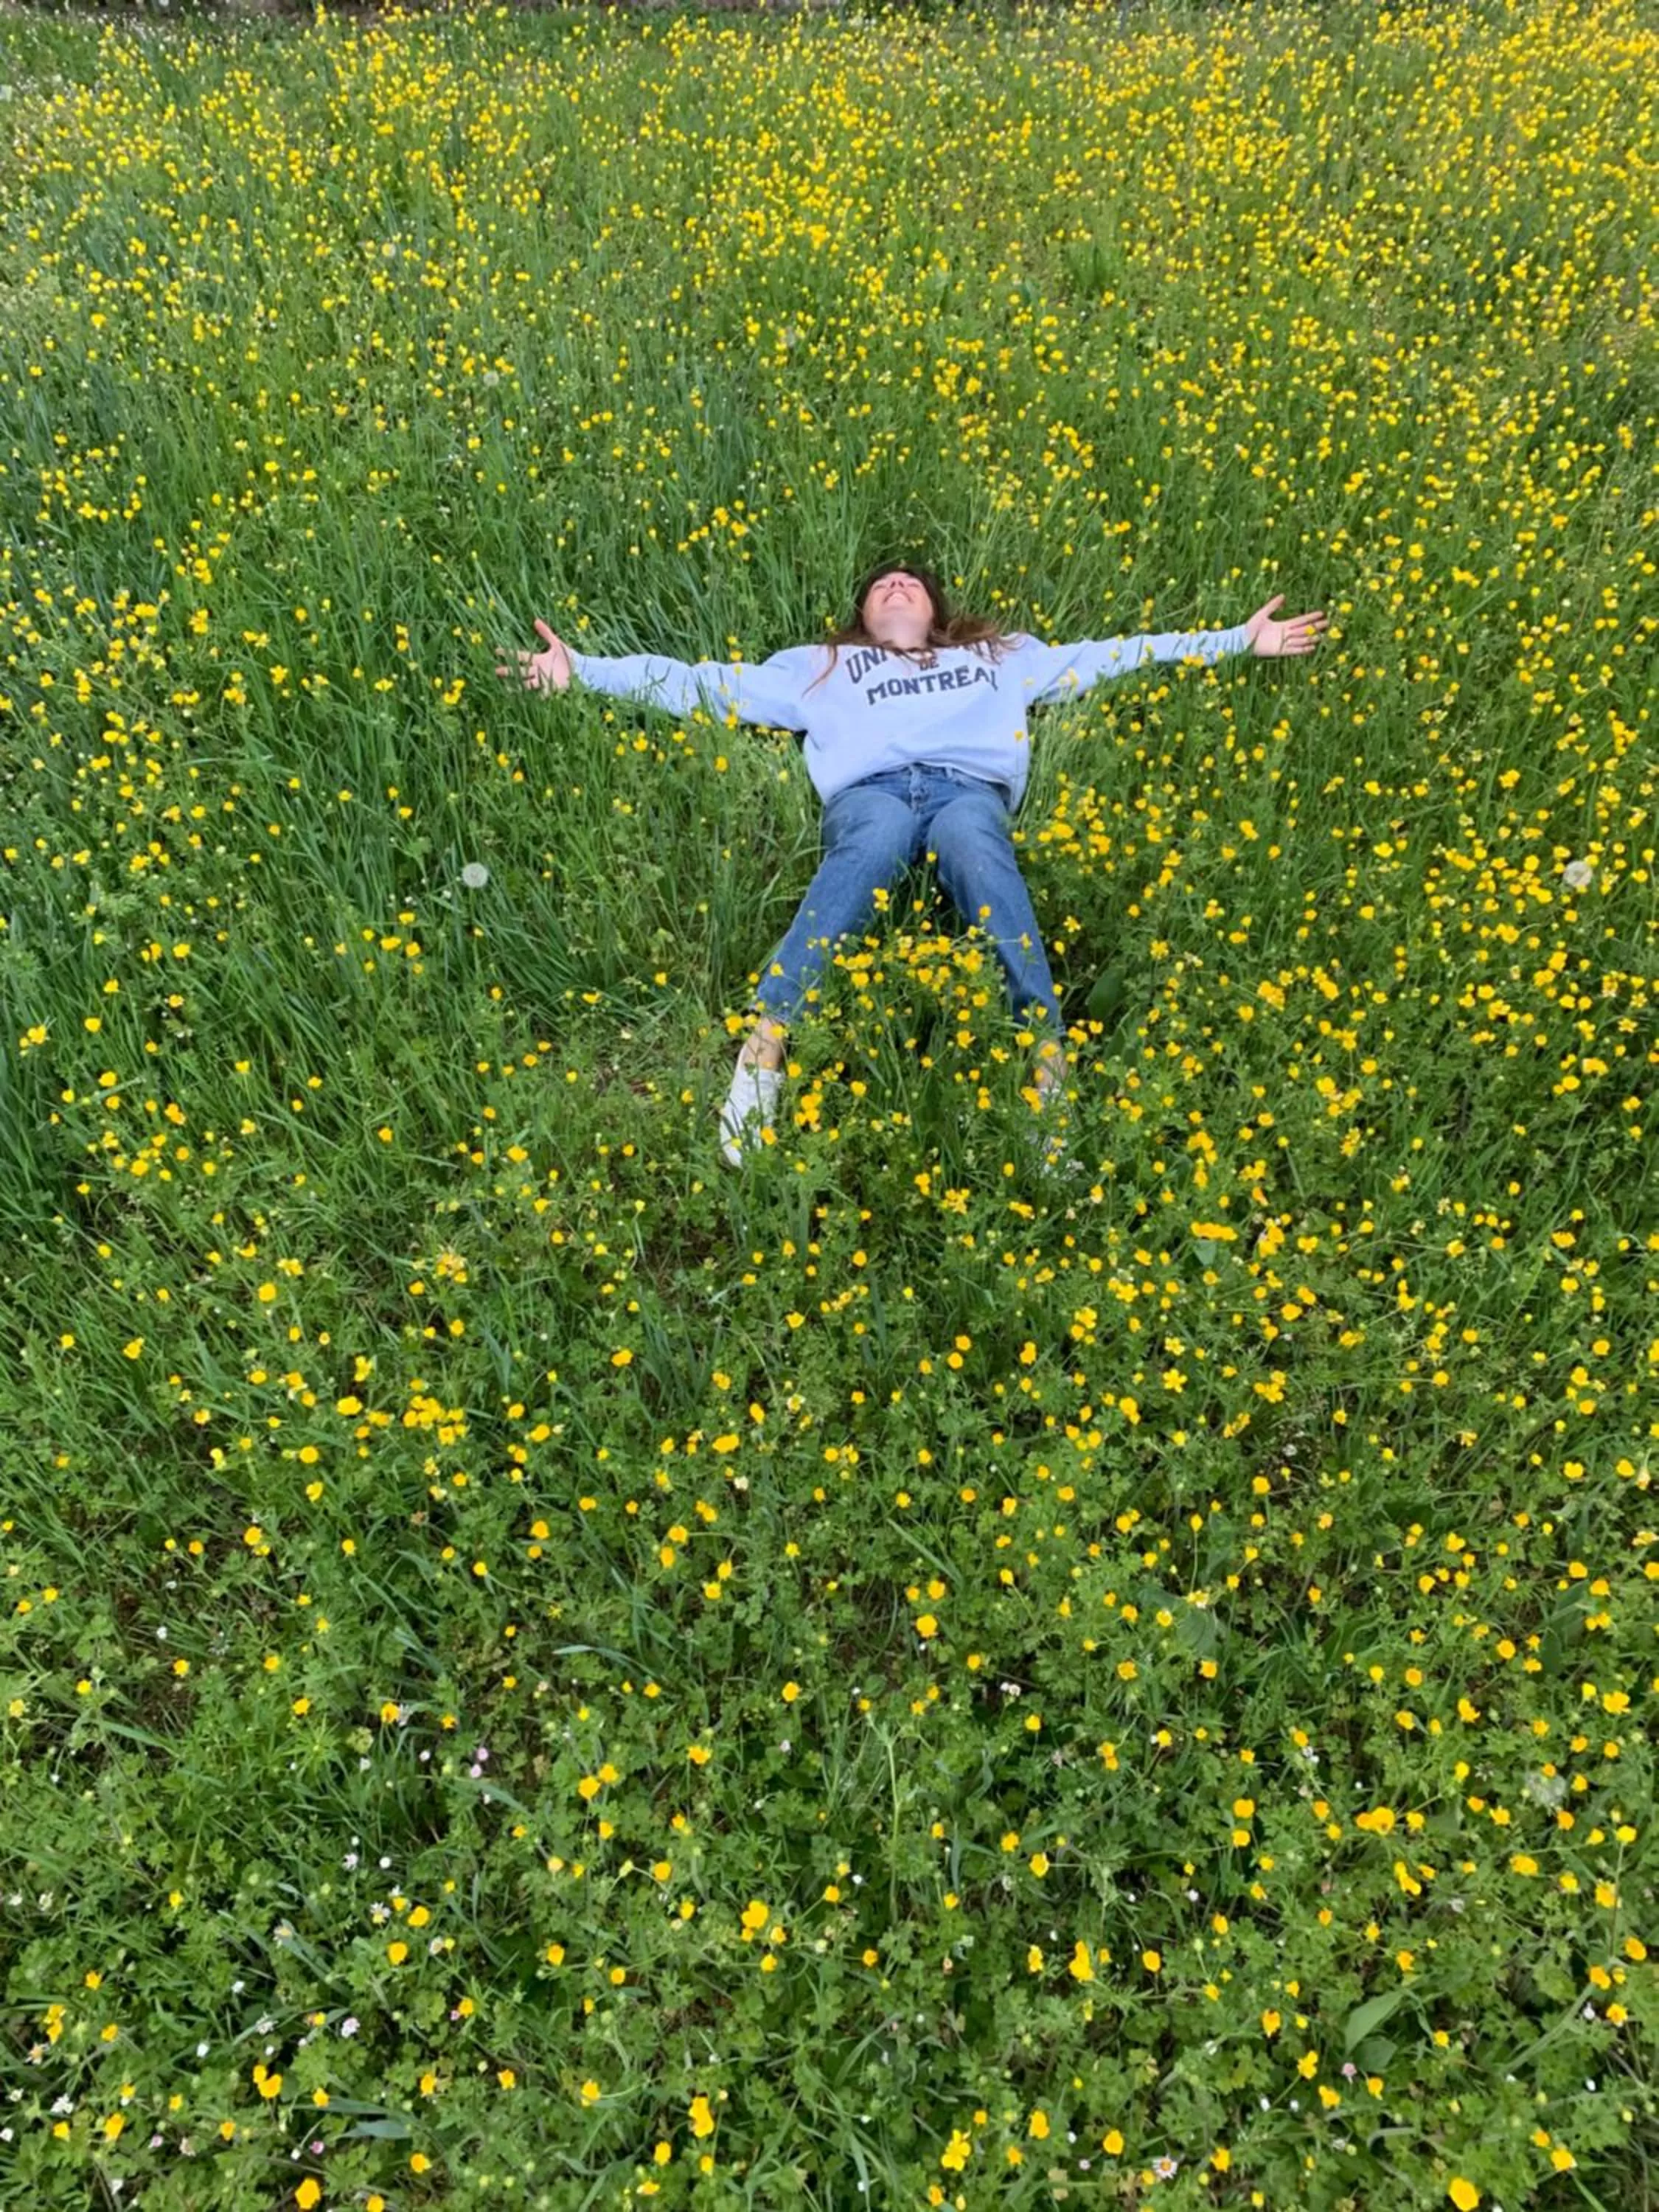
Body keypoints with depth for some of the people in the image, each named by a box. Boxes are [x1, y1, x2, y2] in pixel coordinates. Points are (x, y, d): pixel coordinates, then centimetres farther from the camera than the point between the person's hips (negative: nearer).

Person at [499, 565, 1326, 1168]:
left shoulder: (998, 655, 41)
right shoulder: (822, 667, 37)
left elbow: (1112, 654, 38)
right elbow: (703, 682, 31)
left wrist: (1236, 640, 34)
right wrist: (583, 670, 24)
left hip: (969, 789, 1)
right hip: (869, 791, -1)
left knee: (972, 844, -37)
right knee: (877, 841, -39)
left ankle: (1048, 1054, -52)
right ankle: (765, 1043, -54)